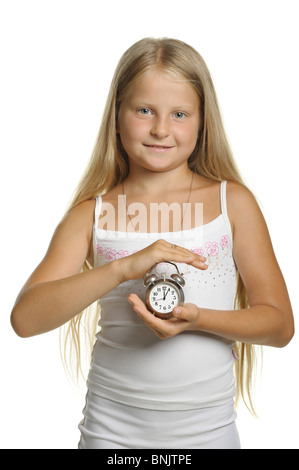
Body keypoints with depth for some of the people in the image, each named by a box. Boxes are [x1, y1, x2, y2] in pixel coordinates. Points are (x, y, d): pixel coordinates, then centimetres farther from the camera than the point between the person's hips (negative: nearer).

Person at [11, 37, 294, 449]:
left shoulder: (233, 202, -4)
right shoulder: (92, 213, -4)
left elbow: (280, 324, -3)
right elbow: (25, 318, -13)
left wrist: (196, 319, -22)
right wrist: (123, 268, -26)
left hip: (207, 428, 0)